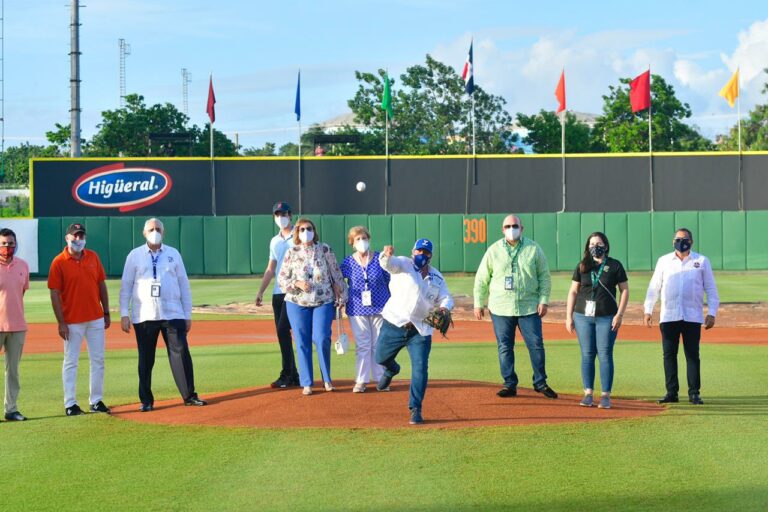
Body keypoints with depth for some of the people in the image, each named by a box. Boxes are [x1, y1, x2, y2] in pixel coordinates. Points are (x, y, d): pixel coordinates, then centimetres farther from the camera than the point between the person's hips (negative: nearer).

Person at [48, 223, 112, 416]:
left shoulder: (93, 257, 6)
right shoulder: (59, 262, -7)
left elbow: (102, 285, 11)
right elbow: (54, 293, -9)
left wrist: (106, 313, 9)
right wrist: (61, 322, -13)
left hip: (96, 319, 4)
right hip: (72, 321, -4)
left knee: (98, 360, 8)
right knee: (71, 362, 2)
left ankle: (96, 401, 17)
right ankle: (70, 404, 7)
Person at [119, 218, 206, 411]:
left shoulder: (173, 254, 9)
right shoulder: (134, 256, 5)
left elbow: (184, 285, 10)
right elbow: (126, 286, 4)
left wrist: (188, 315, 6)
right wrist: (124, 314, -4)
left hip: (173, 315, 1)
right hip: (144, 316, -1)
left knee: (181, 354, -4)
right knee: (146, 359, 3)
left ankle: (189, 396, 2)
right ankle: (146, 401, 11)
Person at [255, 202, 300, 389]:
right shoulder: (275, 241, 18)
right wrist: (261, 291, 13)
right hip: (278, 292, 7)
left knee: (283, 329, -15)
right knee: (282, 333, 5)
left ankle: (287, 375, -10)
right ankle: (293, 375, 10)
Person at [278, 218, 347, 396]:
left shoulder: (325, 249, 2)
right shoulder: (291, 253, 2)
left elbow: (336, 274, 5)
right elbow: (281, 278, 2)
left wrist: (341, 297, 3)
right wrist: (297, 283, -15)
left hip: (323, 302, -1)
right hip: (297, 303, 1)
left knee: (322, 339, -11)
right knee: (302, 342, 1)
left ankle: (326, 378, 8)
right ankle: (306, 383, 9)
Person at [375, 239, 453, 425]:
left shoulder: (437, 277, 11)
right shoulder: (403, 264, -1)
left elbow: (446, 298, 9)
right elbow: (389, 264, -22)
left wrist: (444, 308, -16)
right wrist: (386, 255, -47)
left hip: (420, 331, 1)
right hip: (394, 325, -1)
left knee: (420, 369, -7)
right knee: (381, 358, 13)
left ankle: (415, 410, 1)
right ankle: (391, 370, 50)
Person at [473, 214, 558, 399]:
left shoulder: (533, 249, 3)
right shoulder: (493, 251, 4)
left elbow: (544, 276, 6)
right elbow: (481, 279, 8)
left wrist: (543, 300, -3)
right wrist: (479, 303, 5)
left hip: (529, 307, 0)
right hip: (500, 308, 1)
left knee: (536, 344, -2)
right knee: (504, 347, 3)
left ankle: (540, 383, 10)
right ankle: (510, 384, 11)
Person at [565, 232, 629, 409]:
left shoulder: (615, 266, 3)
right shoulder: (582, 266, 9)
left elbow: (624, 290, 3)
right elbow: (573, 291, 11)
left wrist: (619, 315, -5)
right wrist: (569, 316, 5)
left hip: (607, 317, -2)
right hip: (583, 316, 2)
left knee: (605, 355, -3)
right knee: (587, 355, 4)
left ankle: (606, 395, 1)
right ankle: (588, 394, 9)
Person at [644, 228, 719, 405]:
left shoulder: (702, 261, 7)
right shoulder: (664, 261, 11)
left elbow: (711, 289, 7)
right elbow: (654, 287, 11)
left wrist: (712, 313, -3)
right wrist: (648, 311, 2)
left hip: (692, 317, -1)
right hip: (668, 316, 2)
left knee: (692, 355, -1)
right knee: (669, 354, 2)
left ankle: (694, 393, 3)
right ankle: (671, 392, 7)